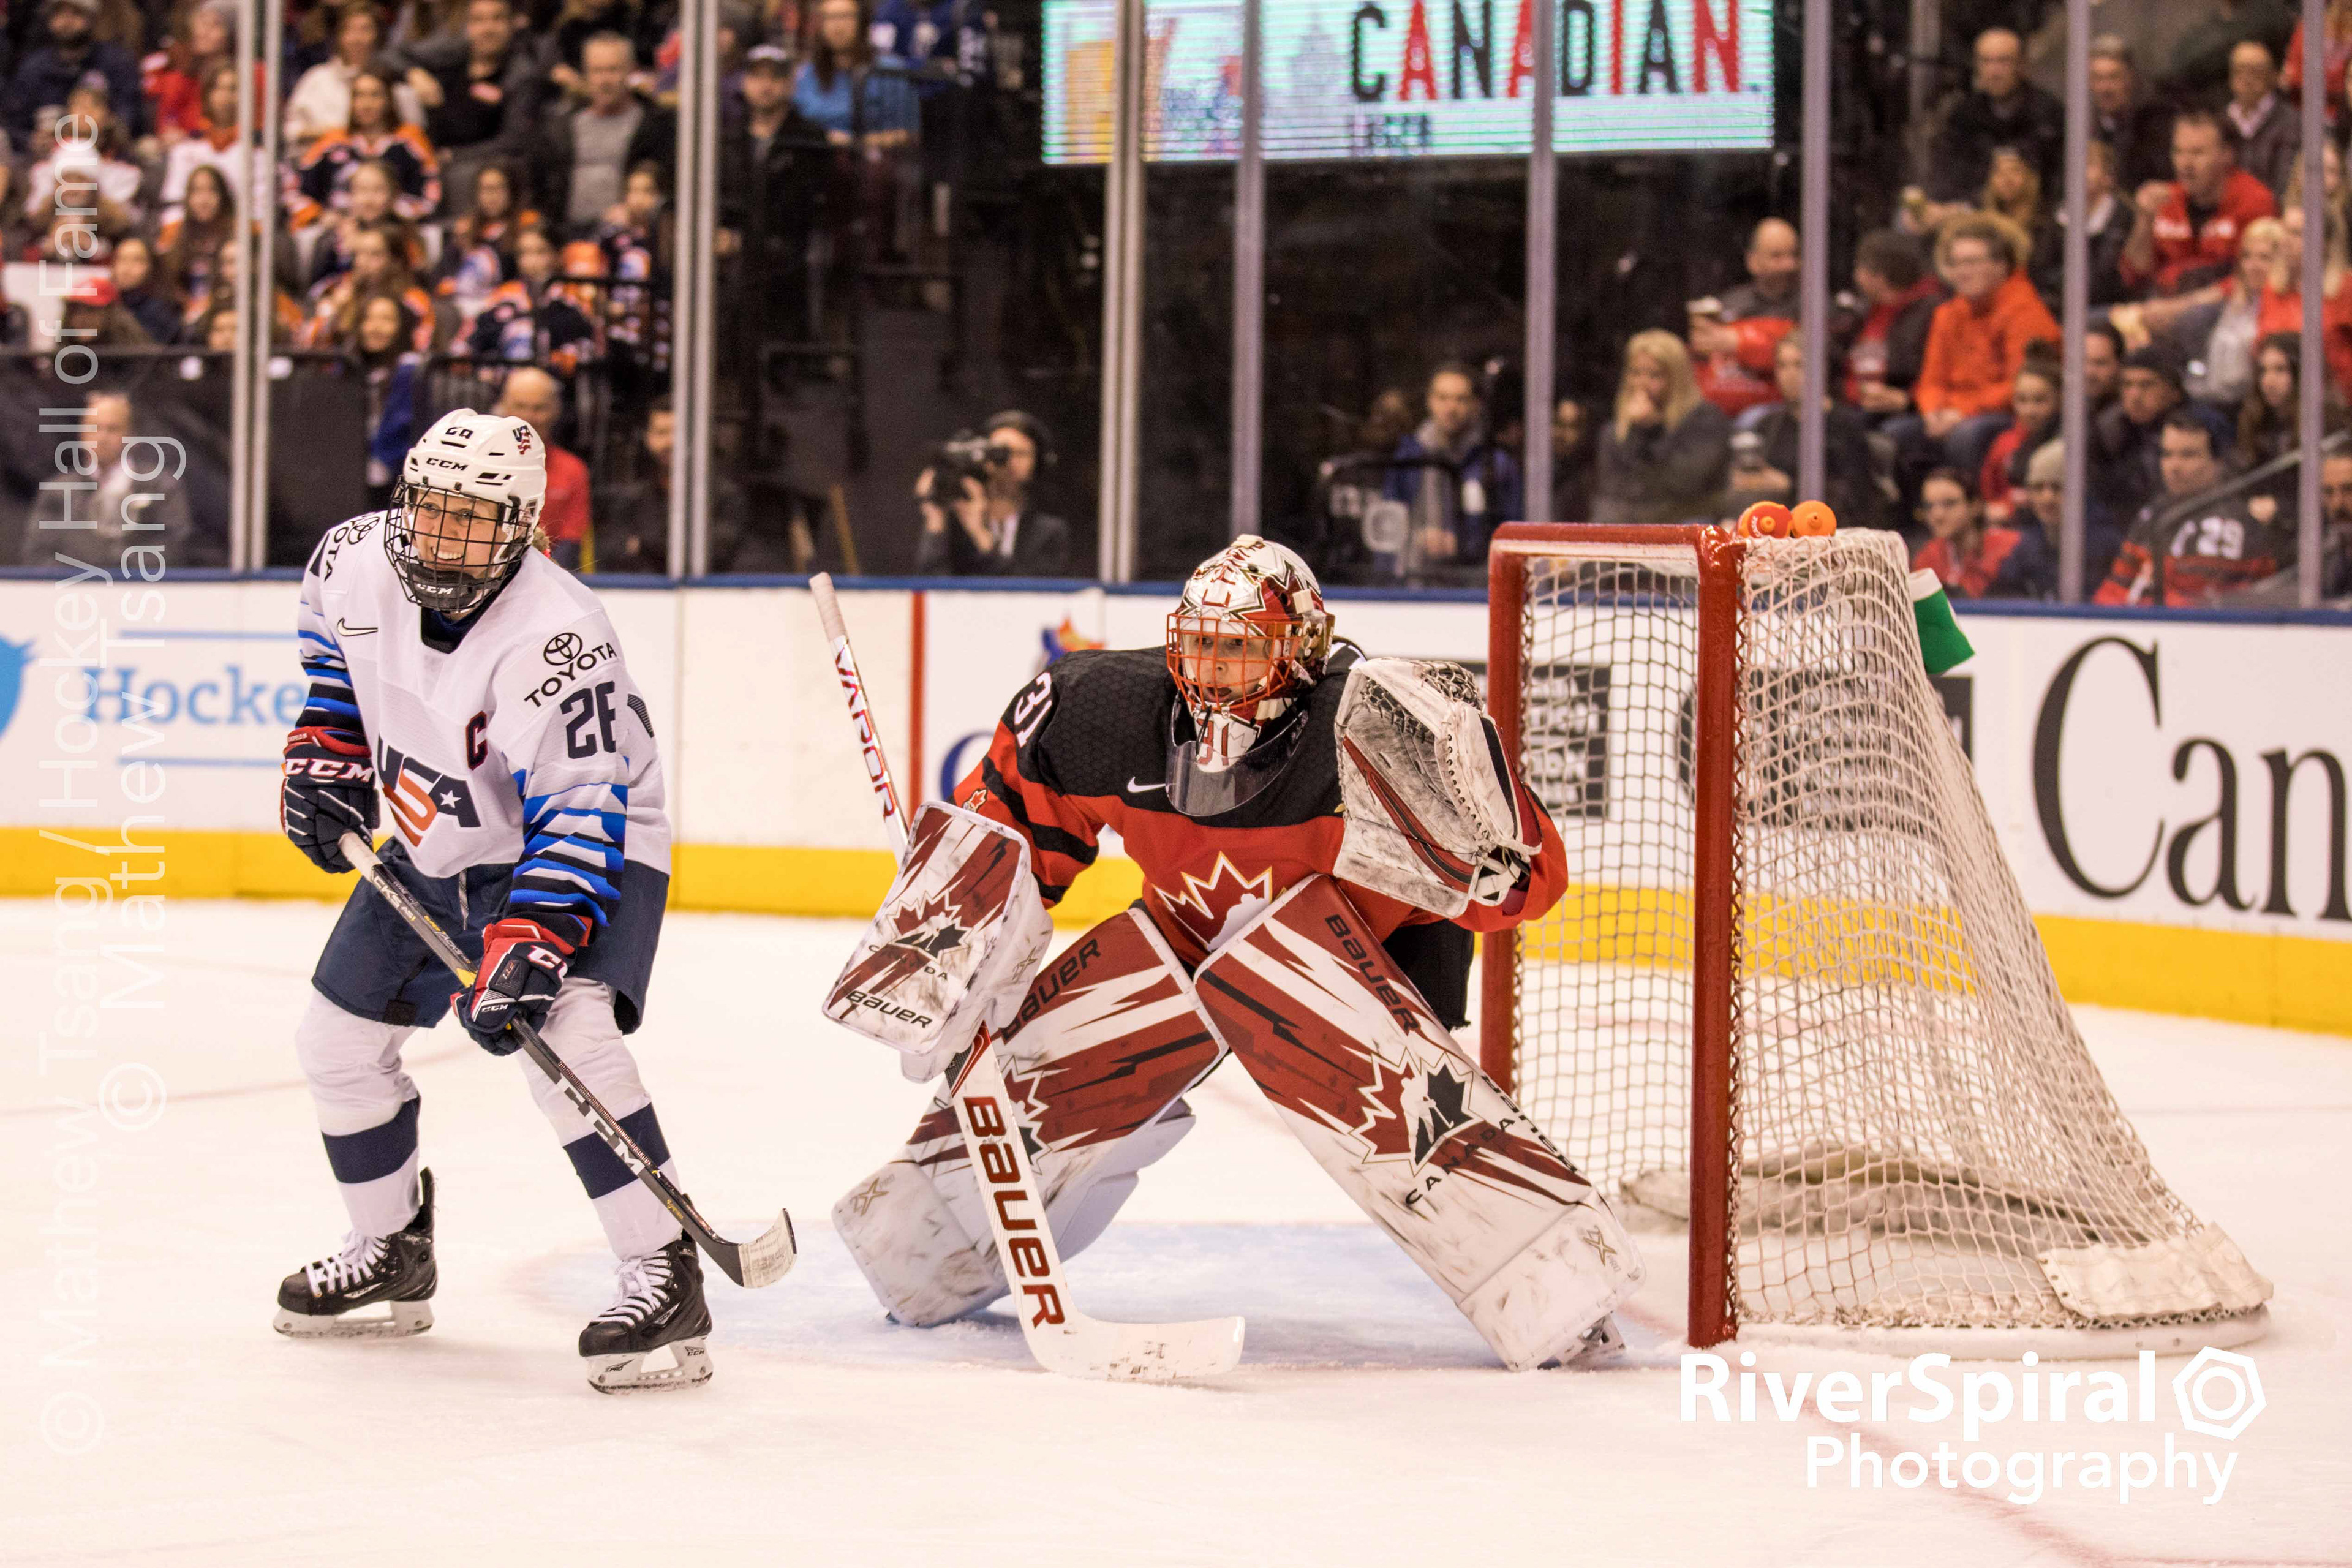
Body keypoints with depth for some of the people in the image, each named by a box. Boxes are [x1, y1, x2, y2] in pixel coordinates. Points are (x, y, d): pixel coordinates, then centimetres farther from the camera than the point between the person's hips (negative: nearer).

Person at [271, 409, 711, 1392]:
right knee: (337, 1038, 11)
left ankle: (665, 1279, -25)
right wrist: (324, 751, 1)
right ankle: (393, 1255, 32)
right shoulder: (356, 561, -14)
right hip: (435, 844, 8)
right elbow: (333, 647, 12)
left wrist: (527, 947, -41)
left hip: (585, 847, -7)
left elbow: (580, 814, -33)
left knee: (567, 1035, -30)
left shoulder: (554, 638, -33)